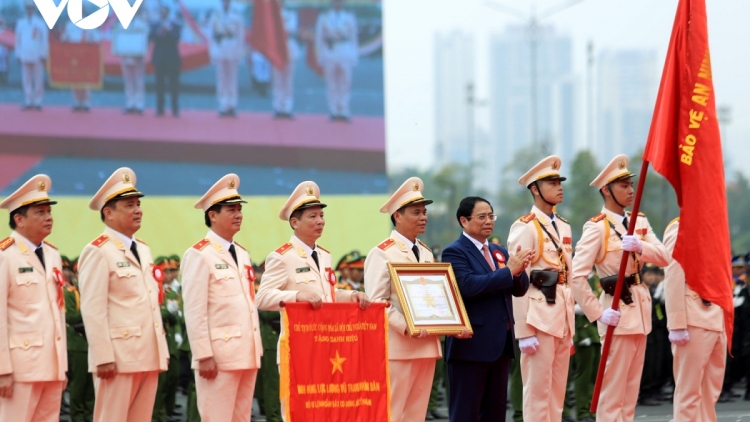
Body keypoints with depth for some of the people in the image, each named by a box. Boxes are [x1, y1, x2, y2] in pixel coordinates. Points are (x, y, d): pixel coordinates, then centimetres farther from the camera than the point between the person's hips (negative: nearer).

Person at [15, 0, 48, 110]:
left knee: (38, 80, -4)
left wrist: (43, 56, -3)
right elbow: (18, 40, 15)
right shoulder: (20, 23, 13)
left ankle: (37, 102, -2)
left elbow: (45, 41, 2)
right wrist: (18, 55, 9)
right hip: (25, 57, 3)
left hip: (37, 57, -3)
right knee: (26, 80, 0)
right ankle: (28, 102, 3)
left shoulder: (40, 23, 3)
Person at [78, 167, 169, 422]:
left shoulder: (143, 250, 18)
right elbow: (93, 310, -14)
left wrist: (161, 352, 14)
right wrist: (104, 358, -20)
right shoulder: (98, 252, -8)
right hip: (118, 358, -8)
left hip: (148, 357, 8)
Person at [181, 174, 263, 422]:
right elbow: (195, 311, -12)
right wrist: (204, 355, -17)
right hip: (219, 356, -8)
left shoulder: (242, 254, 17)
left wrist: (257, 350, 14)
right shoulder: (199, 255, -7)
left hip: (247, 355, 8)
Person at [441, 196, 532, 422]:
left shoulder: (499, 252, 17)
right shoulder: (454, 252, -7)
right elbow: (469, 285, -23)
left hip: (500, 344, 8)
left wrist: (519, 269, -13)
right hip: (471, 344, -8)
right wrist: (509, 271, -22)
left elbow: (520, 289, 9)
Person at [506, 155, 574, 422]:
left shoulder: (564, 227, 15)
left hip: (563, 317, 8)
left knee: (558, 391, 10)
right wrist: (524, 332, -18)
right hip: (539, 316, -8)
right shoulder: (525, 228, -9)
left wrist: (571, 327, 15)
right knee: (537, 391, -4)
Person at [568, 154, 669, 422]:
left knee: (631, 389, 11)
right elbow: (578, 276, -17)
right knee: (613, 390, -5)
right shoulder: (597, 228, -10)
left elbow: (664, 257, -2)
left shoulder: (640, 222, 11)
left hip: (641, 309, 7)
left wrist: (640, 246, -21)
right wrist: (598, 313, -20)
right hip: (618, 312, -7)